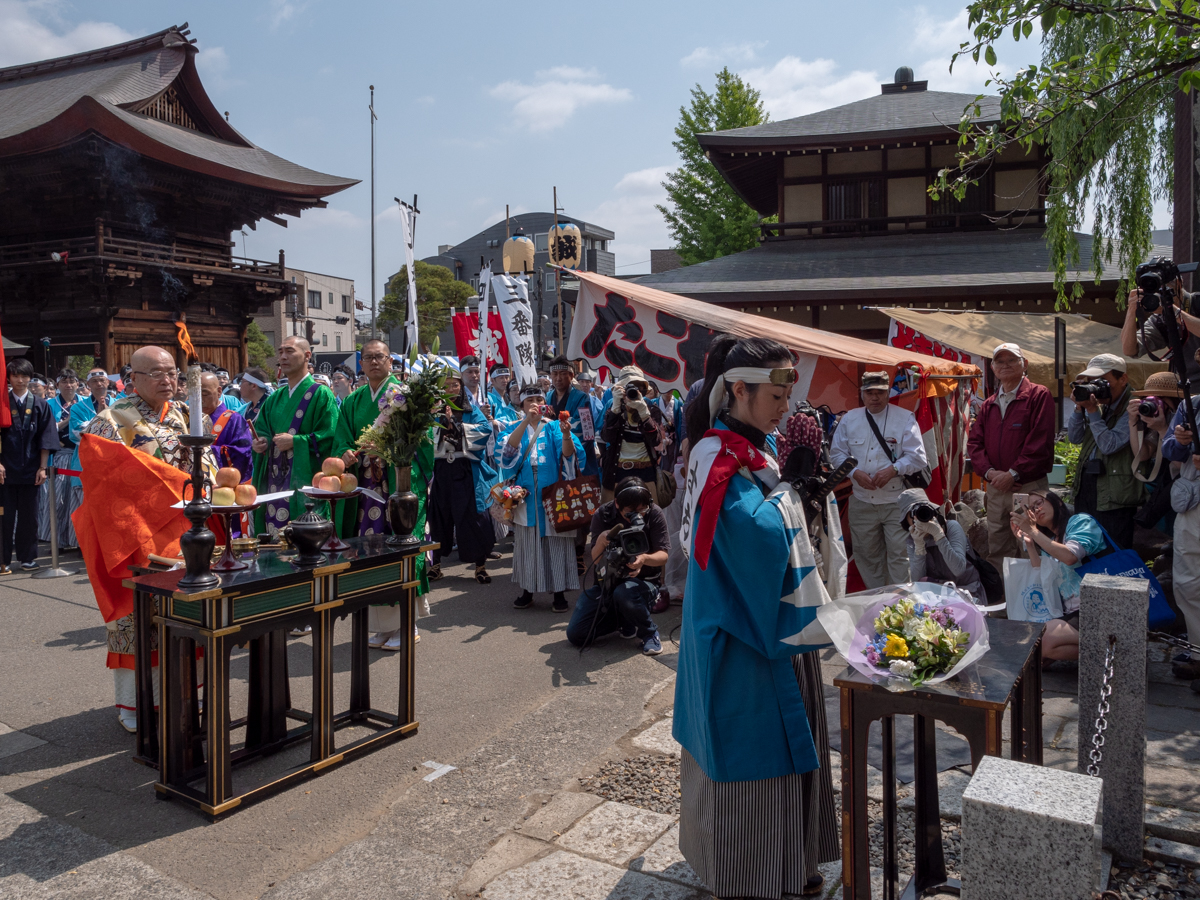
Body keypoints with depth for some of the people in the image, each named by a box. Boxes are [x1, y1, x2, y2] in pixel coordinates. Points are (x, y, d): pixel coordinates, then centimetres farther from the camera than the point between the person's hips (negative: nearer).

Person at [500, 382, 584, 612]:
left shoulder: (554, 427, 6)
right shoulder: (516, 428, 10)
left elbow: (568, 454, -11)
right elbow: (509, 448, -14)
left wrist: (566, 435, -33)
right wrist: (526, 421, -24)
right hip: (526, 492, 1)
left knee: (555, 541, -1)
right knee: (527, 541, 4)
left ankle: (559, 592, 5)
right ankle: (527, 590, 14)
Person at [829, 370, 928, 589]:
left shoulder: (905, 418, -1)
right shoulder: (849, 419, 7)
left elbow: (918, 457, -4)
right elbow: (837, 453, 7)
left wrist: (893, 469, -19)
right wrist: (855, 472, -10)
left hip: (896, 502, -3)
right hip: (862, 502, 3)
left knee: (899, 555, -3)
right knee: (867, 555, 12)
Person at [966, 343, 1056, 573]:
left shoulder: (1039, 395, -2)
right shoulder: (988, 405, 16)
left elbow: (1040, 441, -11)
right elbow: (974, 442, 9)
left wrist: (1013, 474, -14)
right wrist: (989, 472, -7)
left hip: (1029, 487, -5)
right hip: (995, 488, 5)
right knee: (996, 551, 9)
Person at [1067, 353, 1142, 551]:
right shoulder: (1099, 404, 11)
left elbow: (1110, 445, -19)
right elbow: (1074, 438, 8)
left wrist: (1093, 412, -18)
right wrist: (1079, 408, -5)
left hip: (1114, 496, -7)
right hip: (1085, 489, 7)